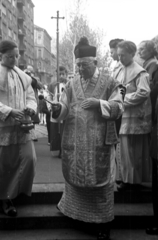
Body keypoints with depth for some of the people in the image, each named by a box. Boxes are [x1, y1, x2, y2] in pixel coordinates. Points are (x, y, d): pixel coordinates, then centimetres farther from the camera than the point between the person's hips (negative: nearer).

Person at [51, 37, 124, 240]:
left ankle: (103, 223, 18)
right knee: (74, 176, 13)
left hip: (99, 142, -3)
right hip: (74, 141, 3)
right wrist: (57, 107, -19)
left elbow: (118, 108, -6)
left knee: (100, 180, 3)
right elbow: (65, 109, 4)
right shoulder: (71, 84, 7)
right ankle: (72, 207, 39)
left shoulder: (109, 82, -1)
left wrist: (98, 103, -21)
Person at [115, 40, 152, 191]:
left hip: (134, 117, -7)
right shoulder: (122, 71, 14)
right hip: (123, 116, 8)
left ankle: (133, 180, 12)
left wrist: (123, 99, -16)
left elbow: (143, 93, -20)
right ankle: (124, 177, 23)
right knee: (123, 149, 12)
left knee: (132, 150, 0)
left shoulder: (139, 72, -10)